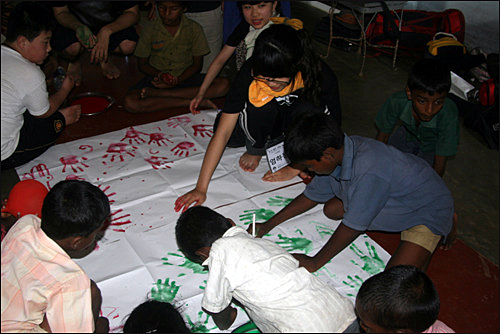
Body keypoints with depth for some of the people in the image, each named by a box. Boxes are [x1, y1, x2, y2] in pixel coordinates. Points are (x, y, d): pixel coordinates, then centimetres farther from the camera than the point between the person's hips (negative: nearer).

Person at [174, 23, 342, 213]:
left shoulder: (322, 76, -33)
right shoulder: (252, 72, -31)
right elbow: (222, 132, -29)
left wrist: (293, 169, -21)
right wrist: (201, 188, -33)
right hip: (267, 123, 1)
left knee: (307, 110, -36)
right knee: (260, 105, -35)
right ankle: (256, 150, -2)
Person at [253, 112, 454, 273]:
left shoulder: (368, 169, -40)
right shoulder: (338, 150, -14)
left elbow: (353, 226, -29)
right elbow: (312, 196, 1)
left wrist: (314, 263, -17)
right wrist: (268, 225, -1)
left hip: (429, 209, -8)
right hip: (395, 199, 8)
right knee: (331, 210, -2)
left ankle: (440, 232, 4)